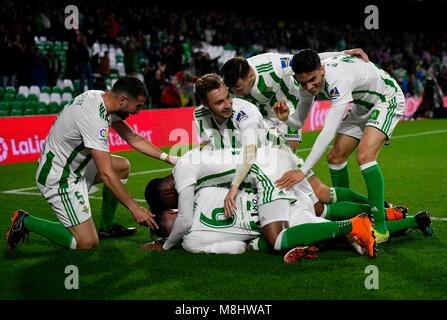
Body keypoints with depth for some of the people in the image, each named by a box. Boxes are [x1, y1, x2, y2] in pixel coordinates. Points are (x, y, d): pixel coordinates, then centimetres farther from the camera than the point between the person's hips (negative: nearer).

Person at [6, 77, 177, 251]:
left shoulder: (101, 97, -2)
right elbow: (106, 174, -29)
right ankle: (26, 222, 2)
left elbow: (133, 138, 9)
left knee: (123, 166, 13)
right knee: (87, 242, -9)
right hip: (59, 179, -10)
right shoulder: (94, 119, -30)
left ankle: (107, 227, 21)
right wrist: (134, 208, -23)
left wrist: (167, 157, 4)